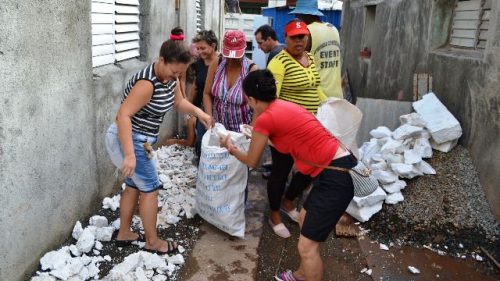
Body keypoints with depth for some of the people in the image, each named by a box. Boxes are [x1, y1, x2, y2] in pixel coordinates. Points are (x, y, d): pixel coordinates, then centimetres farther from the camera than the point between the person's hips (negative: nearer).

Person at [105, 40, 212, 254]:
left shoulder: (171, 77, -1)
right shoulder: (147, 83, -29)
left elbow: (179, 102, 13)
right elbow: (123, 115, -34)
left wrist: (198, 112, -7)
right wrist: (129, 154, -40)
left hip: (139, 139, 9)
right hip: (128, 139, -9)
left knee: (134, 185, 18)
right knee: (150, 188, -1)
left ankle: (124, 234, 33)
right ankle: (152, 242, 13)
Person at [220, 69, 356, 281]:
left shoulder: (265, 118, -13)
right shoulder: (283, 106, 12)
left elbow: (252, 162, 3)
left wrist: (232, 149, 22)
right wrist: (257, 134, 39)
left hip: (336, 176, -10)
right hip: (337, 169, 10)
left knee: (307, 246, 1)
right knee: (304, 219, 27)